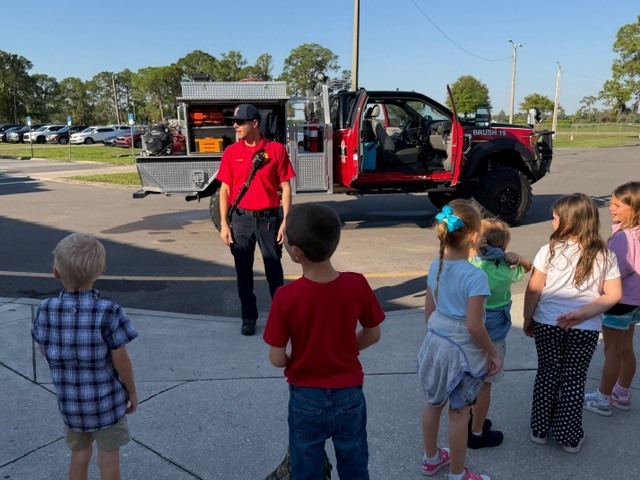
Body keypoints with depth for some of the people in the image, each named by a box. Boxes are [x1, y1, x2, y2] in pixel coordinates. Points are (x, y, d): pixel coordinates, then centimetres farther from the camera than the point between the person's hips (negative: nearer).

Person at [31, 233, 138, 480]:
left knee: (80, 455, 23)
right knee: (109, 459, 14)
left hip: (69, 400, 4)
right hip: (106, 399, -3)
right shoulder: (108, 313, -26)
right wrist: (132, 392, -2)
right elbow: (122, 362, -18)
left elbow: (45, 351, 3)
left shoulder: (46, 311, -14)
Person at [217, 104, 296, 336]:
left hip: (269, 218, -2)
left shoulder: (276, 149, -3)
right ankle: (248, 318, 24)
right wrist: (224, 224, 0)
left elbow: (285, 188, -2)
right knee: (243, 272, 9)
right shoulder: (231, 152, 3)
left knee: (274, 269, 7)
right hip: (241, 220, 2)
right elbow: (225, 189, 5)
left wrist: (285, 221, -7)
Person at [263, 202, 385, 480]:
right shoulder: (357, 285, -16)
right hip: (349, 395, 2)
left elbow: (277, 359, -15)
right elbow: (373, 335, -2)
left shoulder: (286, 296, -23)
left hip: (306, 399, -2)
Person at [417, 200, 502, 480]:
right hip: (463, 351, -6)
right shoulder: (475, 276, -23)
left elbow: (429, 310, 6)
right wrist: (492, 353, -8)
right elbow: (474, 326, -23)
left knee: (434, 404, 23)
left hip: (435, 343, 6)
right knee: (459, 413, 11)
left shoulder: (435, 267, -3)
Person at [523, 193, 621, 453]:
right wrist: (582, 314, -11)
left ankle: (540, 429, 27)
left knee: (547, 374, 15)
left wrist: (528, 319, 4)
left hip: (547, 325, -1)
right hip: (586, 330, 1)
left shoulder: (550, 250, -11)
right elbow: (613, 295, -7)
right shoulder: (605, 255, -4)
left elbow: (533, 290, -8)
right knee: (574, 380, 14)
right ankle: (570, 437, 25)